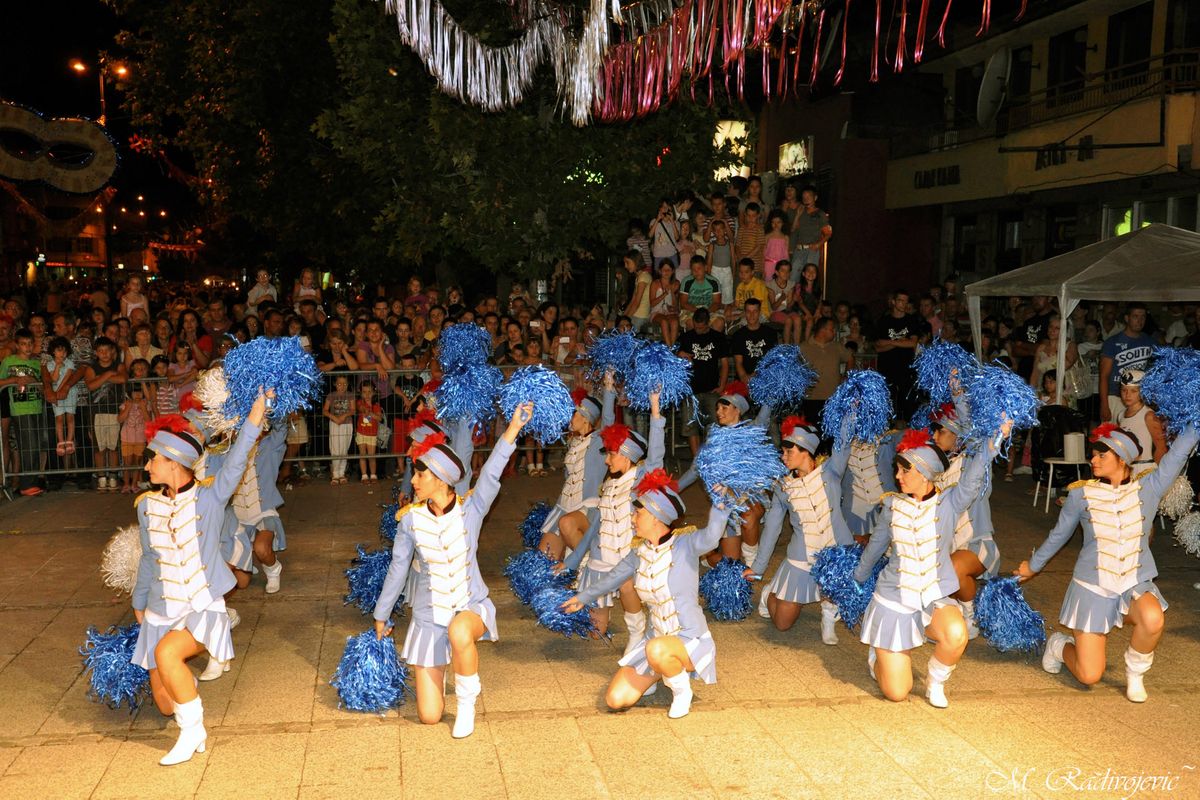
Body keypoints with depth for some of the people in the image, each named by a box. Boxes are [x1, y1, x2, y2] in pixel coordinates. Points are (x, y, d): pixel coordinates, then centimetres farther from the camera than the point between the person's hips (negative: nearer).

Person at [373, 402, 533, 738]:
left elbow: (490, 476, -29)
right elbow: (398, 570, 5)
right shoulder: (410, 520, -6)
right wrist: (381, 616, 13)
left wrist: (513, 428, -44)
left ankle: (467, 701, -12)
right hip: (429, 616, 2)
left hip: (471, 605, -2)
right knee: (429, 716, 0)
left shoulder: (470, 510, -12)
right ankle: (435, 670, 37)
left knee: (459, 633, -42)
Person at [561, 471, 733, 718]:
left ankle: (682, 691, -6)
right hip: (656, 638, 6)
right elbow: (613, 578, 20)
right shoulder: (638, 553, 1)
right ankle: (658, 675, 24)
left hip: (691, 642, -6)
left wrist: (720, 504, -55)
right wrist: (583, 597, 35)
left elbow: (710, 538, -41)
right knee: (616, 699, -7)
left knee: (657, 649, -39)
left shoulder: (684, 545, -16)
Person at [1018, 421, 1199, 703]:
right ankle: (1060, 644, 32)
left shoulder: (1148, 488, -5)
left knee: (1152, 619, -36)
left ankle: (1135, 672, -4)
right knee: (1089, 676, -5)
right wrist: (1033, 566, 22)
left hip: (1136, 585, 1)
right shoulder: (1081, 494, -5)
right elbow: (1059, 535, 11)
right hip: (1092, 587, -1)